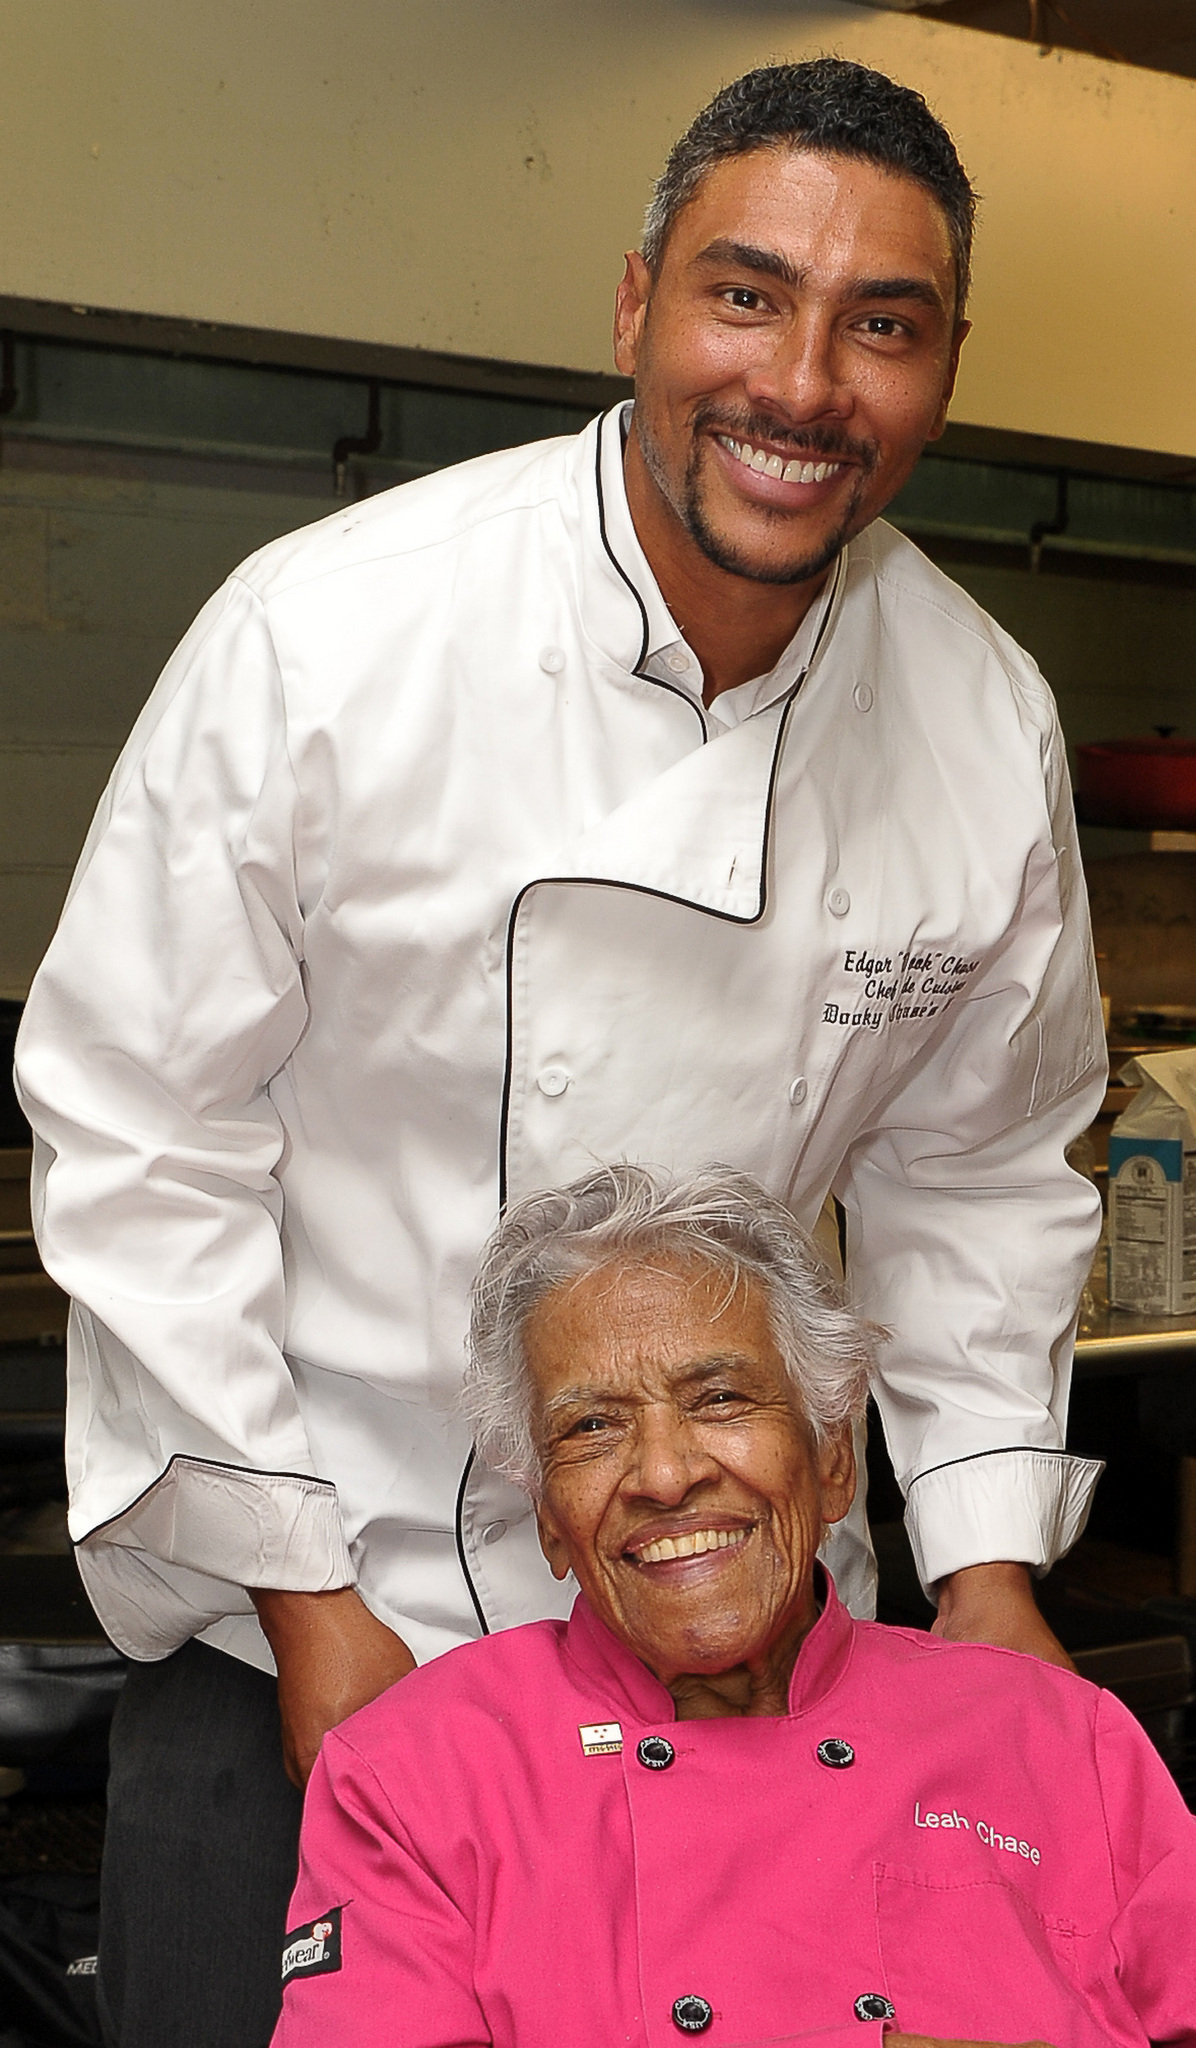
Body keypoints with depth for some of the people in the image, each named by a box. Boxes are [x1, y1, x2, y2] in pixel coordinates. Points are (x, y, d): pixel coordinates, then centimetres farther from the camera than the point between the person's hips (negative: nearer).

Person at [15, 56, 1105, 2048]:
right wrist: (297, 1590, -11)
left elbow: (977, 1165, 6)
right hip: (296, 1611, -3)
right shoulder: (328, 632, -20)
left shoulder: (990, 719, -7)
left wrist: (988, 1550, -1)